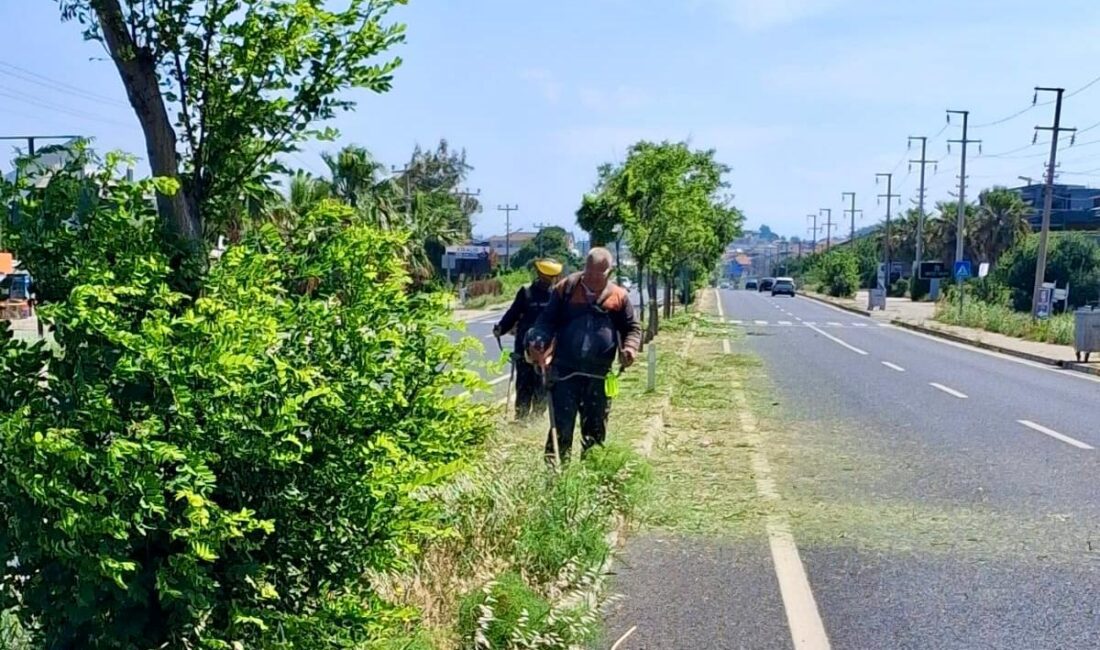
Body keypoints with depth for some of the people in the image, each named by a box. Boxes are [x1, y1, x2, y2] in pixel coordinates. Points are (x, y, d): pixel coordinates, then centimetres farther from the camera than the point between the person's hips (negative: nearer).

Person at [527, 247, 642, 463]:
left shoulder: (618, 296, 3)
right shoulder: (566, 288, 0)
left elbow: (632, 328, 11)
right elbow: (548, 320, 4)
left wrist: (630, 347, -10)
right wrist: (538, 341, -16)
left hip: (599, 374, 2)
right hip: (565, 370, -2)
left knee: (596, 429, 12)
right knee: (561, 425, -3)